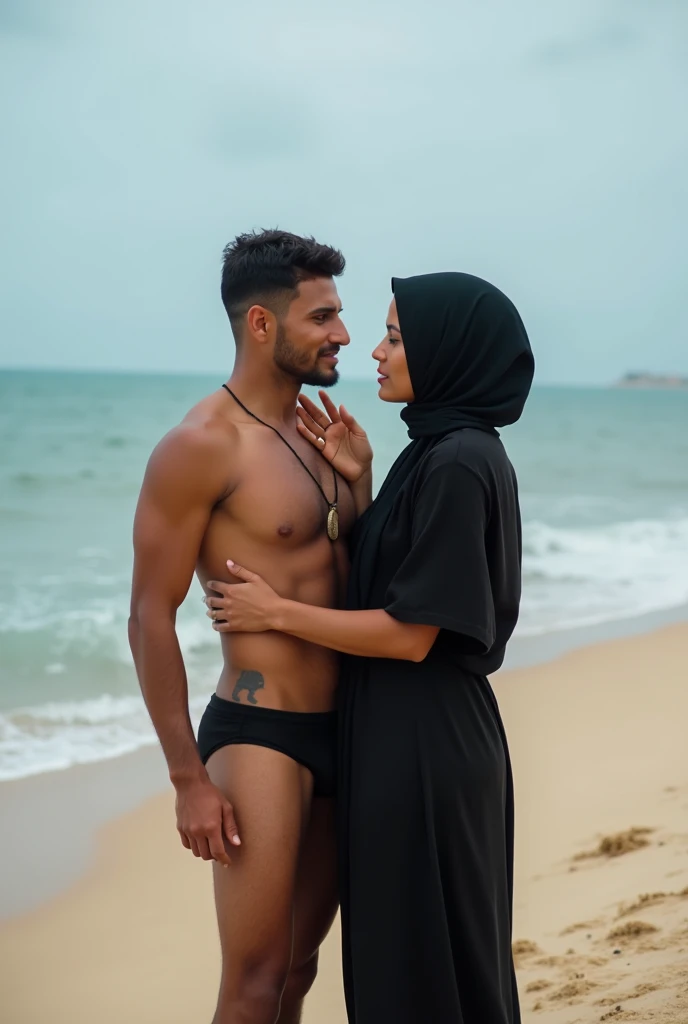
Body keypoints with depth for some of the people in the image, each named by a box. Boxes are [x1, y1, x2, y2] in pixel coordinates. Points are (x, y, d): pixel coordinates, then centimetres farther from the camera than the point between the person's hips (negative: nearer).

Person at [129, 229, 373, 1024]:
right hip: (257, 736, -7)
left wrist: (359, 476, 1)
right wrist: (190, 780, -14)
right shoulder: (201, 446, -13)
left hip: (339, 733, 8)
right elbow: (151, 618, -13)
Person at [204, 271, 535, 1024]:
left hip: (423, 747, -10)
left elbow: (412, 632, -20)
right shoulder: (437, 450, 11)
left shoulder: (458, 464, -19)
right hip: (403, 738, 10)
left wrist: (275, 611, -12)